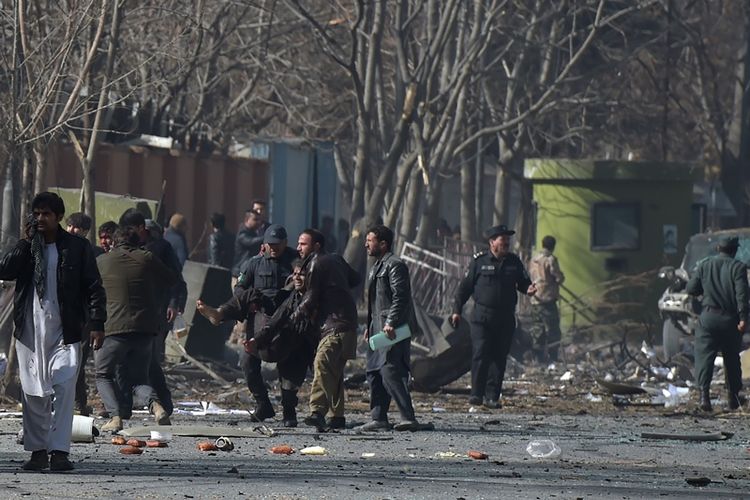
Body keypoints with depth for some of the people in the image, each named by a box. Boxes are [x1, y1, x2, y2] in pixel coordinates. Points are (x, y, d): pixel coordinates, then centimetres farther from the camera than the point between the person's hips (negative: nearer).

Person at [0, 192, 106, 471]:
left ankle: (59, 450, -12)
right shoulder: (26, 247, 10)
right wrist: (26, 242, -8)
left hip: (64, 330, -3)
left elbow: (93, 288, 3)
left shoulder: (77, 248, 3)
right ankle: (38, 451, 12)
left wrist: (97, 323, -5)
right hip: (30, 330, 3)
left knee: (63, 388, -11)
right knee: (33, 391, 5)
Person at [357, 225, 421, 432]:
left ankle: (408, 418, -18)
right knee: (374, 372, 9)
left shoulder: (395, 265, -10)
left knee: (389, 371, -17)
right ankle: (378, 419, 12)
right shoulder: (377, 266, 22)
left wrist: (390, 323, -25)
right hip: (379, 328, 11)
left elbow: (400, 296, -19)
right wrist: (370, 326, 22)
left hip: (393, 329, -11)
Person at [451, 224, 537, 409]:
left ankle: (492, 396, 7)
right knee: (480, 354, -10)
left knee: (499, 357, 3)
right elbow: (466, 286, 4)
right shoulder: (480, 261, 0)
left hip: (506, 318, 3)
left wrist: (528, 288, -9)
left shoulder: (514, 262, 9)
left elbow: (523, 282, 16)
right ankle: (476, 393, -4)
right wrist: (457, 310, 2)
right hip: (482, 316, -3)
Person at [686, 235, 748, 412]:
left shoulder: (705, 266, 5)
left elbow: (691, 289, 5)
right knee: (732, 358, 14)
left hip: (708, 317, 1)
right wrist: (743, 318, -15)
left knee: (704, 357, -3)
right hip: (730, 319, -1)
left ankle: (704, 392, -23)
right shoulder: (738, 267, -4)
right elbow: (741, 294, -13)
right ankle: (733, 397, 19)